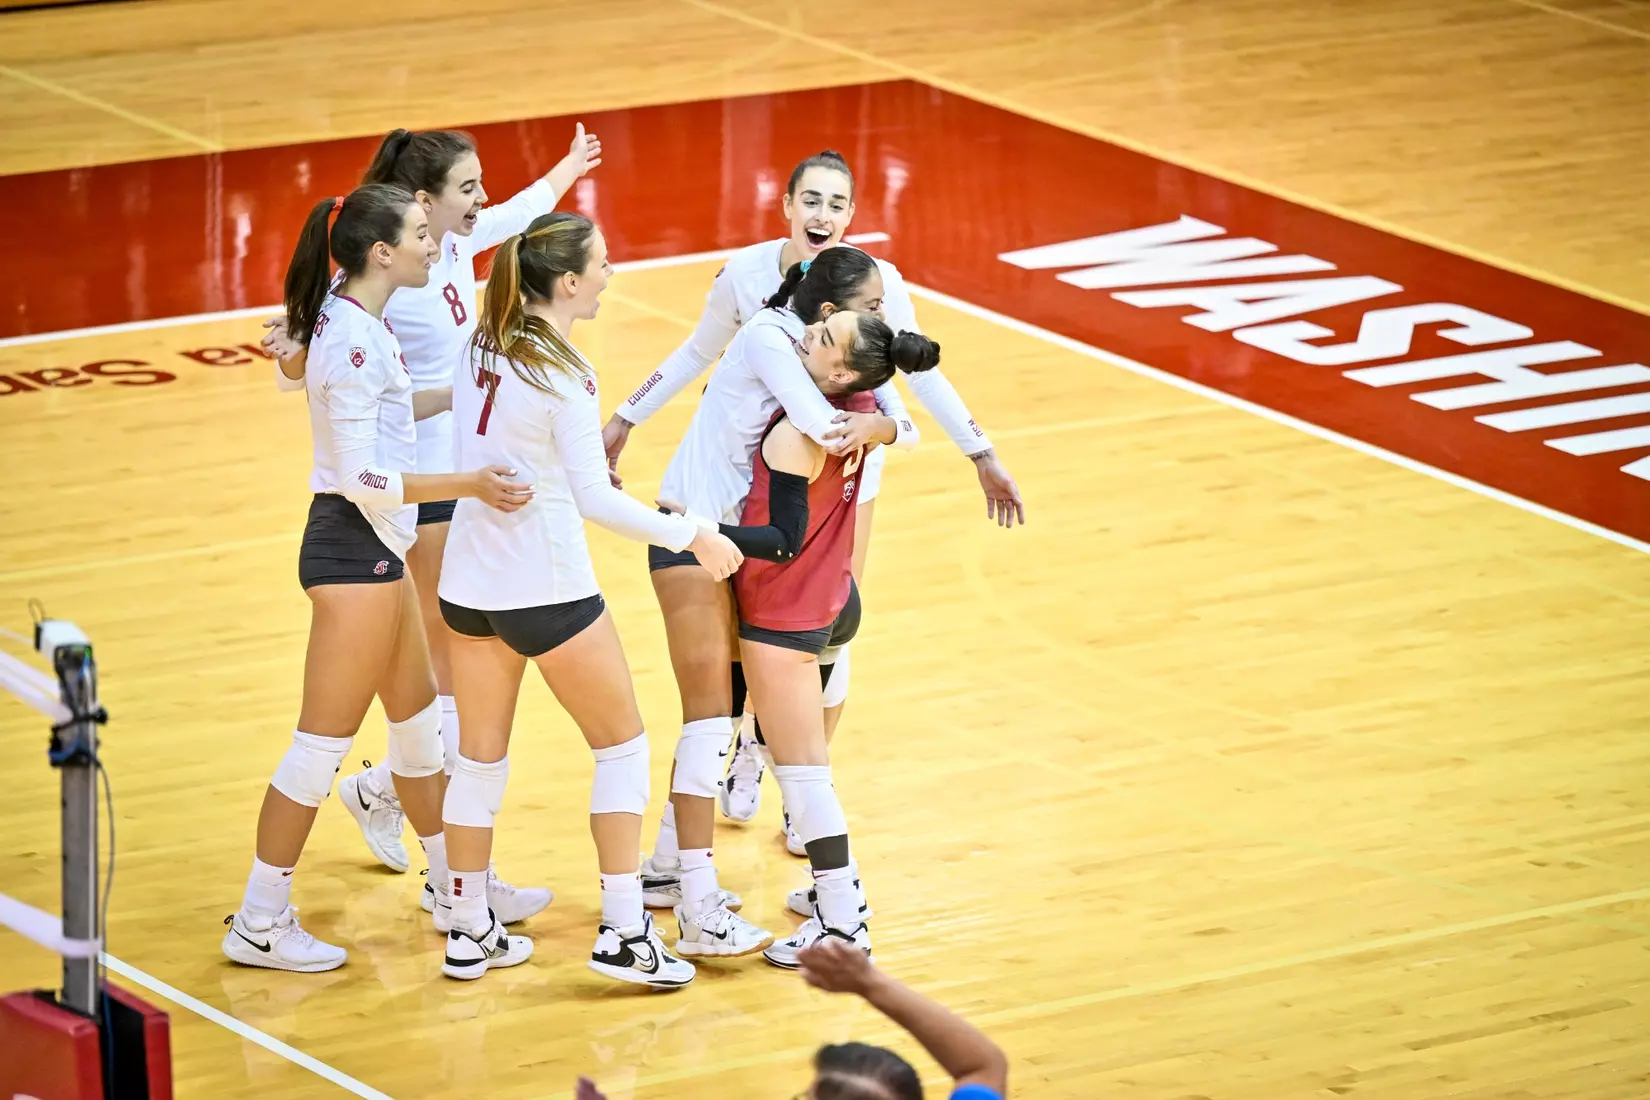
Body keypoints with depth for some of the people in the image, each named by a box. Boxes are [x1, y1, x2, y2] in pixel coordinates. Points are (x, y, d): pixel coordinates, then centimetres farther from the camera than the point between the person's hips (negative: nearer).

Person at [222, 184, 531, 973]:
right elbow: (364, 478, -24)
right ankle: (259, 924, 6)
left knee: (420, 716, 21)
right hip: (354, 552, -10)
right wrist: (470, 486, -30)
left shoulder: (353, 319, 7)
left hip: (375, 550, 10)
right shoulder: (355, 339, -22)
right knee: (323, 743, -2)